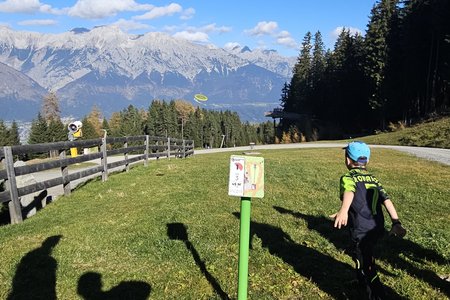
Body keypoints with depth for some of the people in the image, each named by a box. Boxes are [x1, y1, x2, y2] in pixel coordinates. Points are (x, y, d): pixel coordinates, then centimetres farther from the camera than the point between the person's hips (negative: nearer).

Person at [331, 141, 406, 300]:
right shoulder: (373, 178, 12)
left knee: (367, 268, 5)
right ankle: (362, 281, 55)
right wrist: (396, 222, -7)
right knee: (365, 255, 33)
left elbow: (349, 192, -31)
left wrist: (343, 210, -49)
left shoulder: (348, 178, -8)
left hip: (361, 231, -8)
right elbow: (386, 200, 0)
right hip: (378, 228, 8)